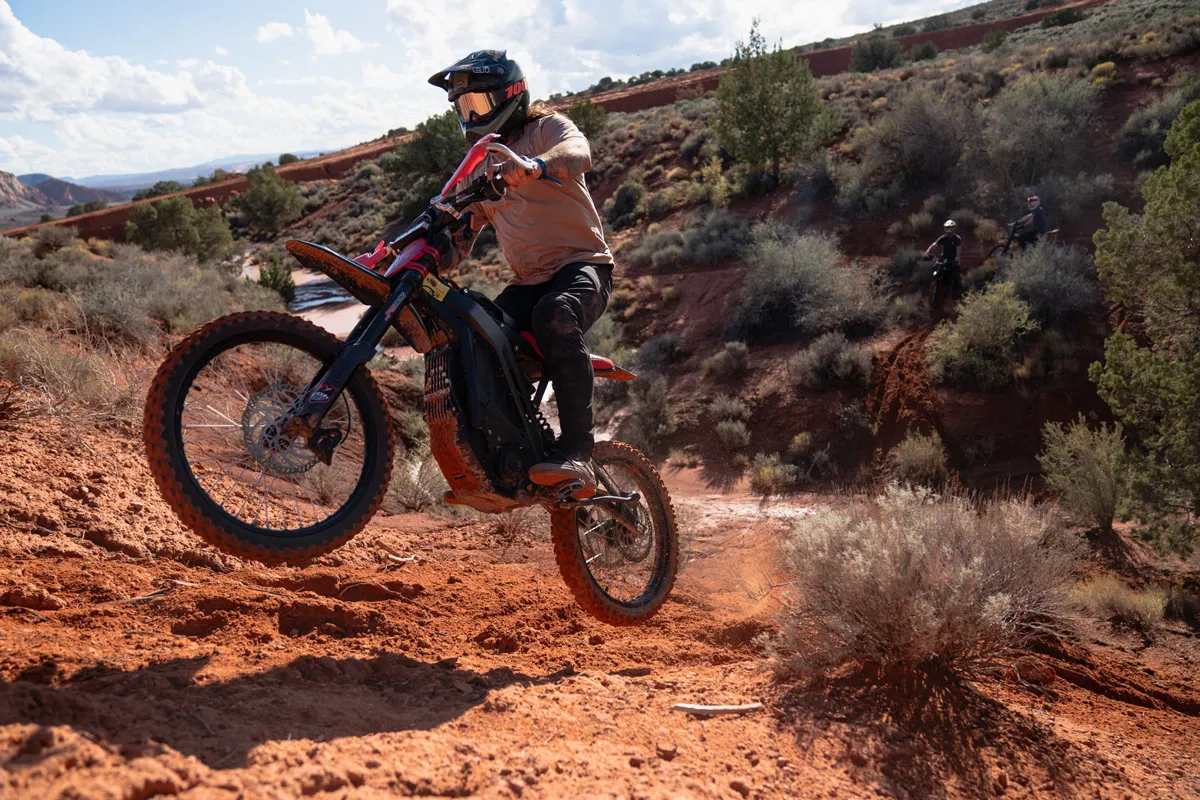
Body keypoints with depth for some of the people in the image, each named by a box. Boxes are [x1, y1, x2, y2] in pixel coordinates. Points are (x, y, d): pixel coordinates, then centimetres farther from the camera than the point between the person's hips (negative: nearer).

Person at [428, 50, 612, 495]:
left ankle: (575, 454, -40)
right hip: (527, 282, 7)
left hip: (582, 263, -6)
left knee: (555, 316, -38)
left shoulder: (546, 127, 2)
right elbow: (464, 229, 20)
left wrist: (535, 165, -45)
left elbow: (579, 154, -23)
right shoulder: (482, 162, 21)